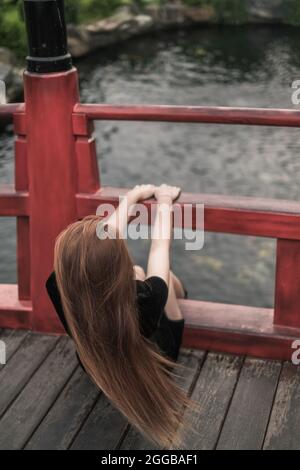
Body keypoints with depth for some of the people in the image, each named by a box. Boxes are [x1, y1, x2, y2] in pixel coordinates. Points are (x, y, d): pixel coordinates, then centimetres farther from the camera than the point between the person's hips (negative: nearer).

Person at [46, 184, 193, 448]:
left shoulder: (59, 290, -38)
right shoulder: (146, 299, -45)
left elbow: (106, 236, -20)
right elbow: (160, 244, -23)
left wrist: (132, 197, -3)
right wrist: (164, 200, -4)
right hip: (151, 370, -2)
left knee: (137, 272, 22)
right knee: (165, 272, 18)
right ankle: (180, 297, 54)